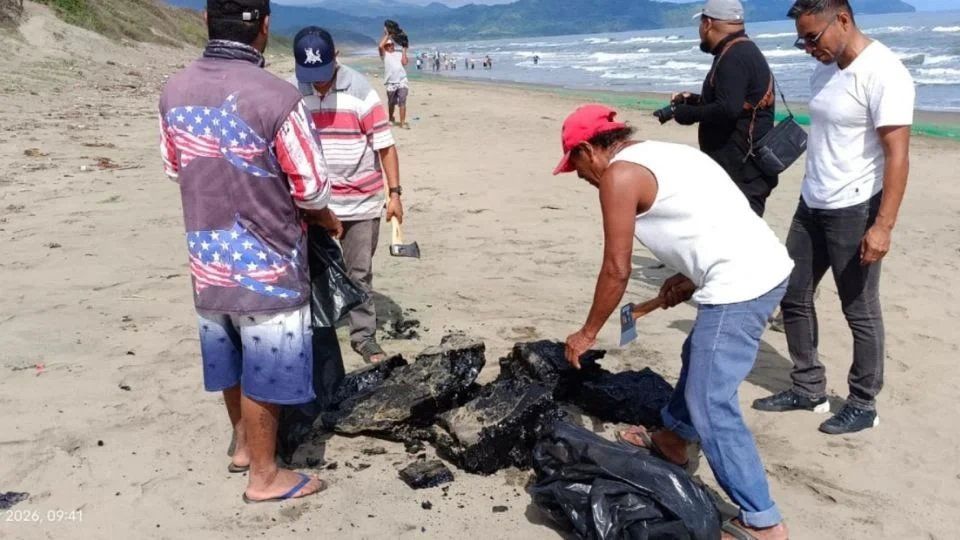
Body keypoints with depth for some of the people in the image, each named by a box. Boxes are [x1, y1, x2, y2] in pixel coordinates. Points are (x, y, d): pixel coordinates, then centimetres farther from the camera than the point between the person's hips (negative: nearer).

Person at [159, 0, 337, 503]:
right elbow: (311, 189, -15)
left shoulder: (174, 91, -4)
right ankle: (264, 475, 26)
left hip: (207, 260, 6)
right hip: (266, 264, -6)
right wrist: (326, 219, 7)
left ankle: (243, 443, 43)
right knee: (265, 373, 10)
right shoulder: (277, 98, -23)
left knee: (231, 359, 23)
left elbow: (175, 169, 10)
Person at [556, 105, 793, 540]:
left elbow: (617, 270, -6)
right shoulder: (664, 153, 21)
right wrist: (691, 279, 20)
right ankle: (673, 439, 49)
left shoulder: (619, 175, -6)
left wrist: (587, 334, 6)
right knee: (698, 360, 28)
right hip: (768, 265, 10)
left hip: (739, 285, -10)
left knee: (710, 405, -1)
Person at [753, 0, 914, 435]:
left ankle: (863, 405, 20)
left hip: (854, 211, -8)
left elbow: (897, 154, -20)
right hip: (811, 206, 9)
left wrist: (883, 225, -24)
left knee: (860, 312, 4)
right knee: (793, 296, 13)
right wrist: (811, 195, 17)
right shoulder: (824, 70, 9)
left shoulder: (882, 72, -16)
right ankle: (808, 389, 27)